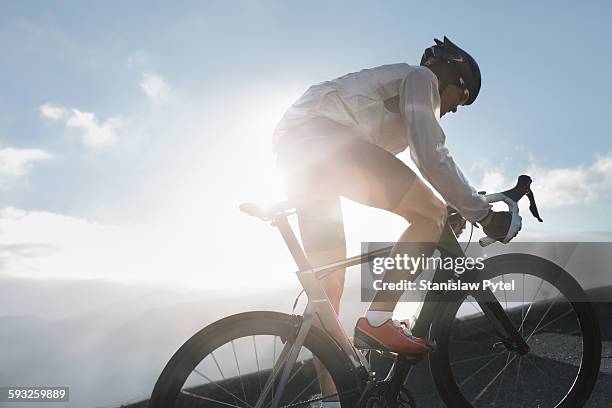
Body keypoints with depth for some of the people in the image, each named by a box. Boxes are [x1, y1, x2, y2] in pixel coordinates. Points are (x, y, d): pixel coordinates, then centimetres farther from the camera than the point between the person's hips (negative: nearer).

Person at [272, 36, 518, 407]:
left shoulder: (396, 84, 34)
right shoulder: (421, 77, 7)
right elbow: (433, 158, -9)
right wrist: (483, 213, -3)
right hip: (323, 136, -10)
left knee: (327, 282, 7)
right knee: (432, 214, -8)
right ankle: (378, 321, -9)